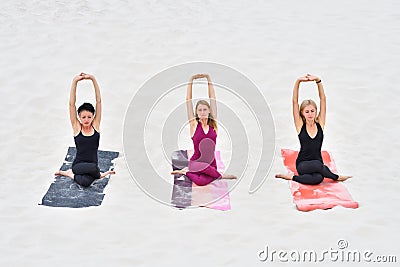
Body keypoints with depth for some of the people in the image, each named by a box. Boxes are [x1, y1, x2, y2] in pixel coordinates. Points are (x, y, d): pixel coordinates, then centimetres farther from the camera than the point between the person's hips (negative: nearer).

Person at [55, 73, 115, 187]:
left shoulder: (96, 125, 3)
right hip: (78, 165, -2)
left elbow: (98, 101, -3)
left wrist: (93, 79, -10)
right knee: (92, 167, -36)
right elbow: (72, 104, -8)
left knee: (85, 182, -31)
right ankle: (99, 174, 1)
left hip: (91, 167, 2)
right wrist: (75, 82, -17)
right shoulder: (77, 127, 0)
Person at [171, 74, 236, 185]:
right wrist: (191, 81, -4)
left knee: (201, 181, -30)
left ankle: (187, 172, 4)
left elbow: (212, 98, 5)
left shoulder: (213, 124, 4)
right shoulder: (194, 125, 0)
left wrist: (209, 79, 4)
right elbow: (188, 100, -1)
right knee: (205, 166, -37)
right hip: (195, 162, -1)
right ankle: (220, 175, -5)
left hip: (211, 164, 1)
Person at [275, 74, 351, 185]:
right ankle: (336, 177, -5)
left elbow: (323, 99, -4)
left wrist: (318, 81, -15)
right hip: (302, 164, 0)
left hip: (317, 164, 0)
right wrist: (298, 82, -20)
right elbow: (295, 101, -10)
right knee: (317, 165, -34)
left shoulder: (320, 124, 2)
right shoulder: (300, 125, -2)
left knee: (318, 179, -35)